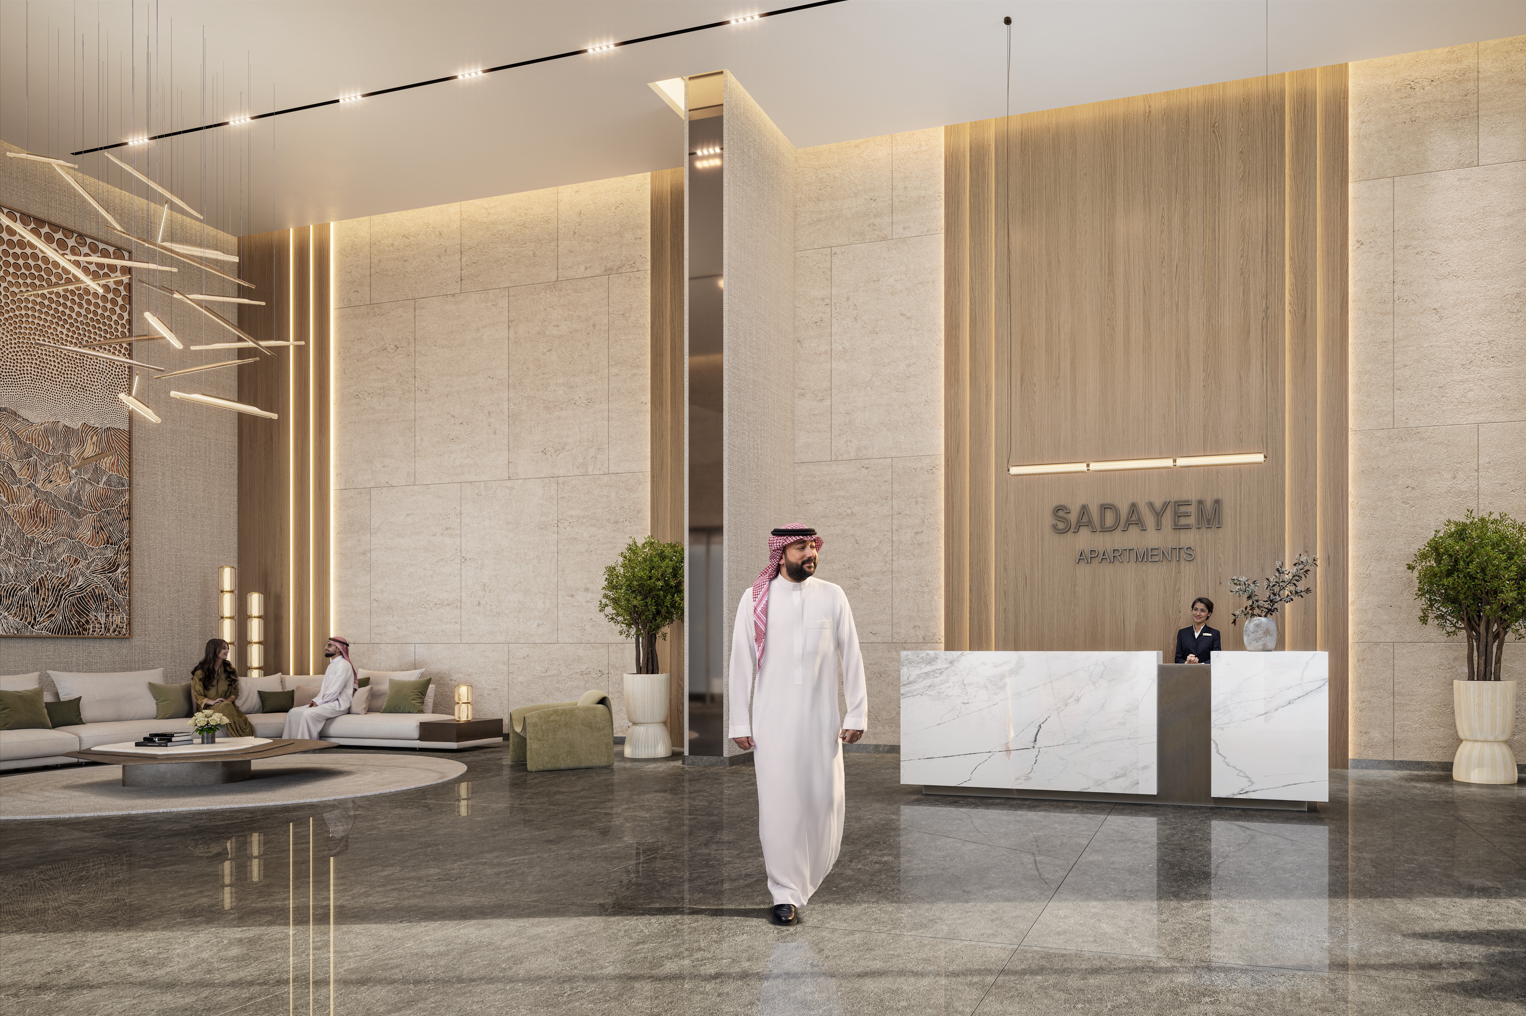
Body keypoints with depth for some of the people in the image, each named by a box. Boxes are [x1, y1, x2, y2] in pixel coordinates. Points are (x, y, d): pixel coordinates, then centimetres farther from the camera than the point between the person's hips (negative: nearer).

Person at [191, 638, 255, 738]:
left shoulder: (230, 669, 14)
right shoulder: (200, 672, 3)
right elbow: (197, 696, 1)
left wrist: (228, 700, -11)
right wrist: (212, 702, -19)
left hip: (228, 704, 3)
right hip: (208, 707, -3)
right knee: (226, 707, -39)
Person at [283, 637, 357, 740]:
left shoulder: (343, 665, -10)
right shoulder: (332, 665, 22)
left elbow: (335, 691, -18)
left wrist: (318, 703, -13)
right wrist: (315, 701, 2)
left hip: (338, 705, -10)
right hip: (327, 703, 10)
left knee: (308, 714, -31)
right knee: (294, 712, -4)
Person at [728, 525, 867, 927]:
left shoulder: (832, 596, 3)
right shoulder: (755, 599, 0)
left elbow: (851, 657, 5)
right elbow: (741, 663, 2)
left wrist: (857, 714, 2)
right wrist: (739, 722, 0)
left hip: (821, 716, 1)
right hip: (772, 719, -1)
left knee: (824, 799, 4)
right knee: (779, 802, -1)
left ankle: (812, 872, 30)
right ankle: (786, 892, 11)